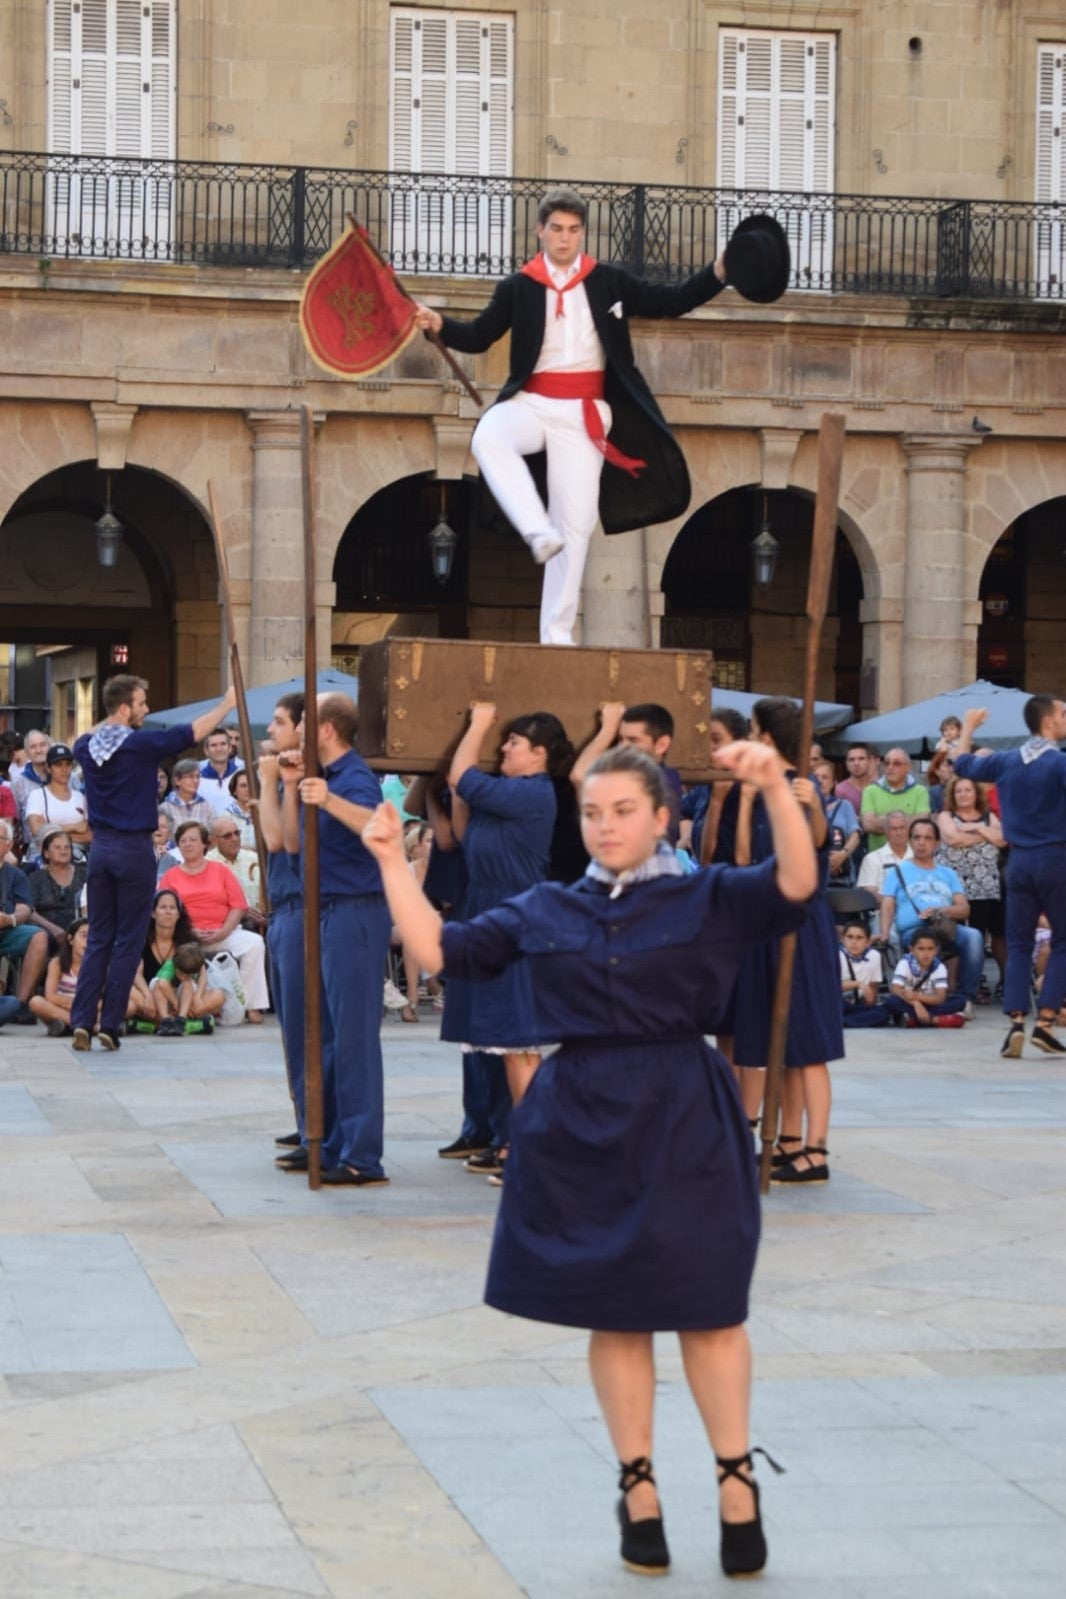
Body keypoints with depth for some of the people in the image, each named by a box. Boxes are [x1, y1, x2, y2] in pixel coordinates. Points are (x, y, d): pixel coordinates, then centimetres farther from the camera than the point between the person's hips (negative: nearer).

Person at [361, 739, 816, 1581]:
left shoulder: (710, 898, 0)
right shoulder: (545, 910, 8)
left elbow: (796, 885, -17)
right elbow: (441, 950, 8)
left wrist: (776, 789, -29)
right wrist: (394, 862, 2)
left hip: (684, 1122, -3)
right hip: (580, 1123, 3)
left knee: (707, 1310, 2)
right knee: (614, 1314, 8)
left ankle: (737, 1478, 17)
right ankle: (639, 1487, 19)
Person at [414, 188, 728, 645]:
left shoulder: (608, 282, 6)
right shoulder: (518, 288, 3)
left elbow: (671, 301, 8)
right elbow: (478, 337, 6)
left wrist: (719, 272, -5)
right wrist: (439, 324, -12)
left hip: (583, 413, 1)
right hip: (531, 403, -1)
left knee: (575, 524, -1)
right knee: (487, 438, -37)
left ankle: (557, 633, 6)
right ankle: (538, 530, -36)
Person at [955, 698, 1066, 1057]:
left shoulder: (1006, 761, 7)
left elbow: (963, 764, 23)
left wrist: (968, 727, 37)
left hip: (1019, 861, 5)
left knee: (1018, 945, 8)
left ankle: (1016, 1022, -5)